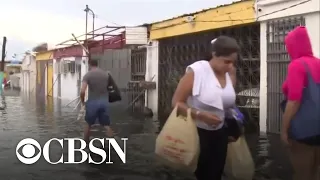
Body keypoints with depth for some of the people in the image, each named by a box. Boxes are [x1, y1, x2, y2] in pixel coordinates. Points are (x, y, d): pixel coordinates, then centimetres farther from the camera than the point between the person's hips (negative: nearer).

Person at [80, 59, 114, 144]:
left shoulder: (88, 75, -8)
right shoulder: (106, 74, 6)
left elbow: (82, 91, -17)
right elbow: (108, 88, 11)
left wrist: (82, 101, 0)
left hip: (93, 102, -2)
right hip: (104, 101, 3)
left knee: (88, 124, 17)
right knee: (107, 125, 7)